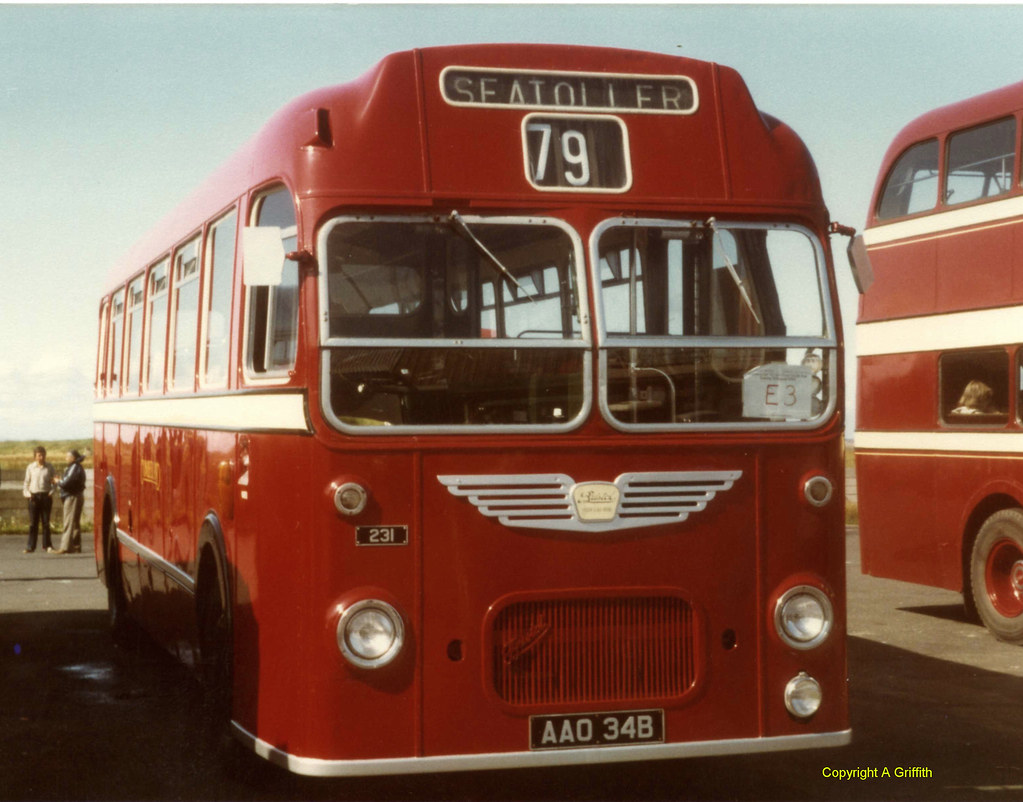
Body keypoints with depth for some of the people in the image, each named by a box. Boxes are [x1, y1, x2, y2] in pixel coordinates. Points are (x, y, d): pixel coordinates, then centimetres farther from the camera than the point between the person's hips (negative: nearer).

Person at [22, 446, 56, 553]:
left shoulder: (49, 467, 4)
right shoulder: (30, 467, 5)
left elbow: (55, 481, 9)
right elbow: (27, 482, 10)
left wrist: (52, 491, -4)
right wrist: (27, 493, -3)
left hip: (46, 496, 0)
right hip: (34, 496, 0)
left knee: (46, 522, 4)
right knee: (33, 523, -1)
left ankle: (47, 545, 12)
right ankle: (31, 546, 3)